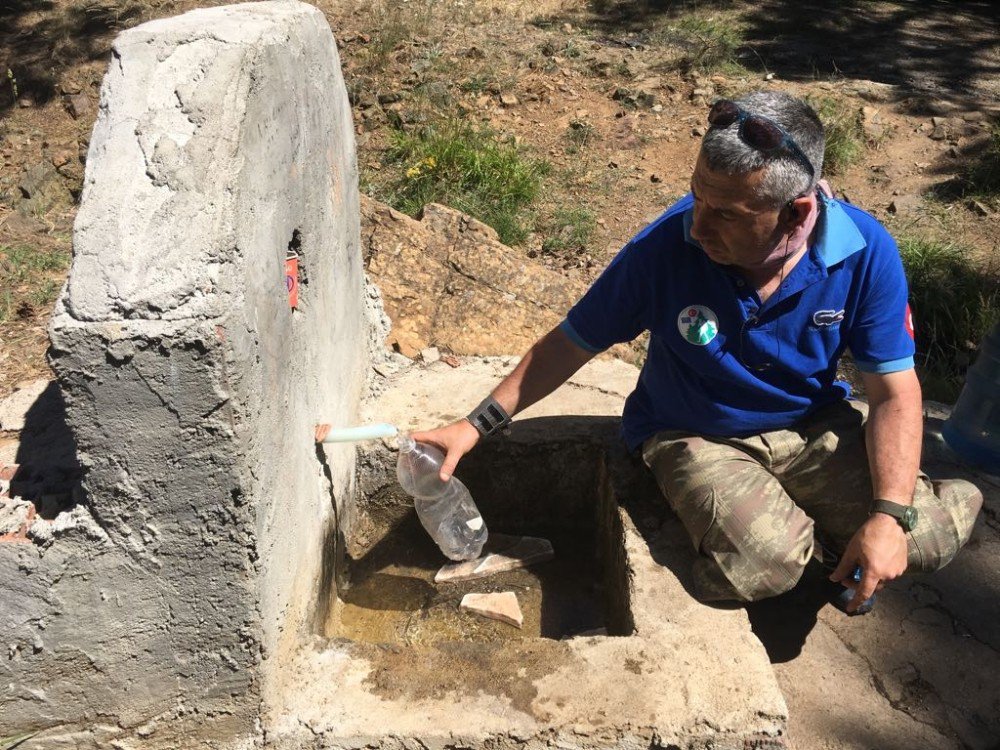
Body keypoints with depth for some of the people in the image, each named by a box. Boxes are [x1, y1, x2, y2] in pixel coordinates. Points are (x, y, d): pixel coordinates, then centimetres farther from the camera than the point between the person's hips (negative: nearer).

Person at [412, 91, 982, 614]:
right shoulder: (667, 245, -23)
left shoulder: (865, 251, -20)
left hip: (816, 425, 2)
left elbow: (894, 393, -13)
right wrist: (476, 426, -16)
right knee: (759, 565, -29)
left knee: (926, 542, -17)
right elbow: (571, 344, -11)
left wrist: (890, 518, -26)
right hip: (696, 438, -1)